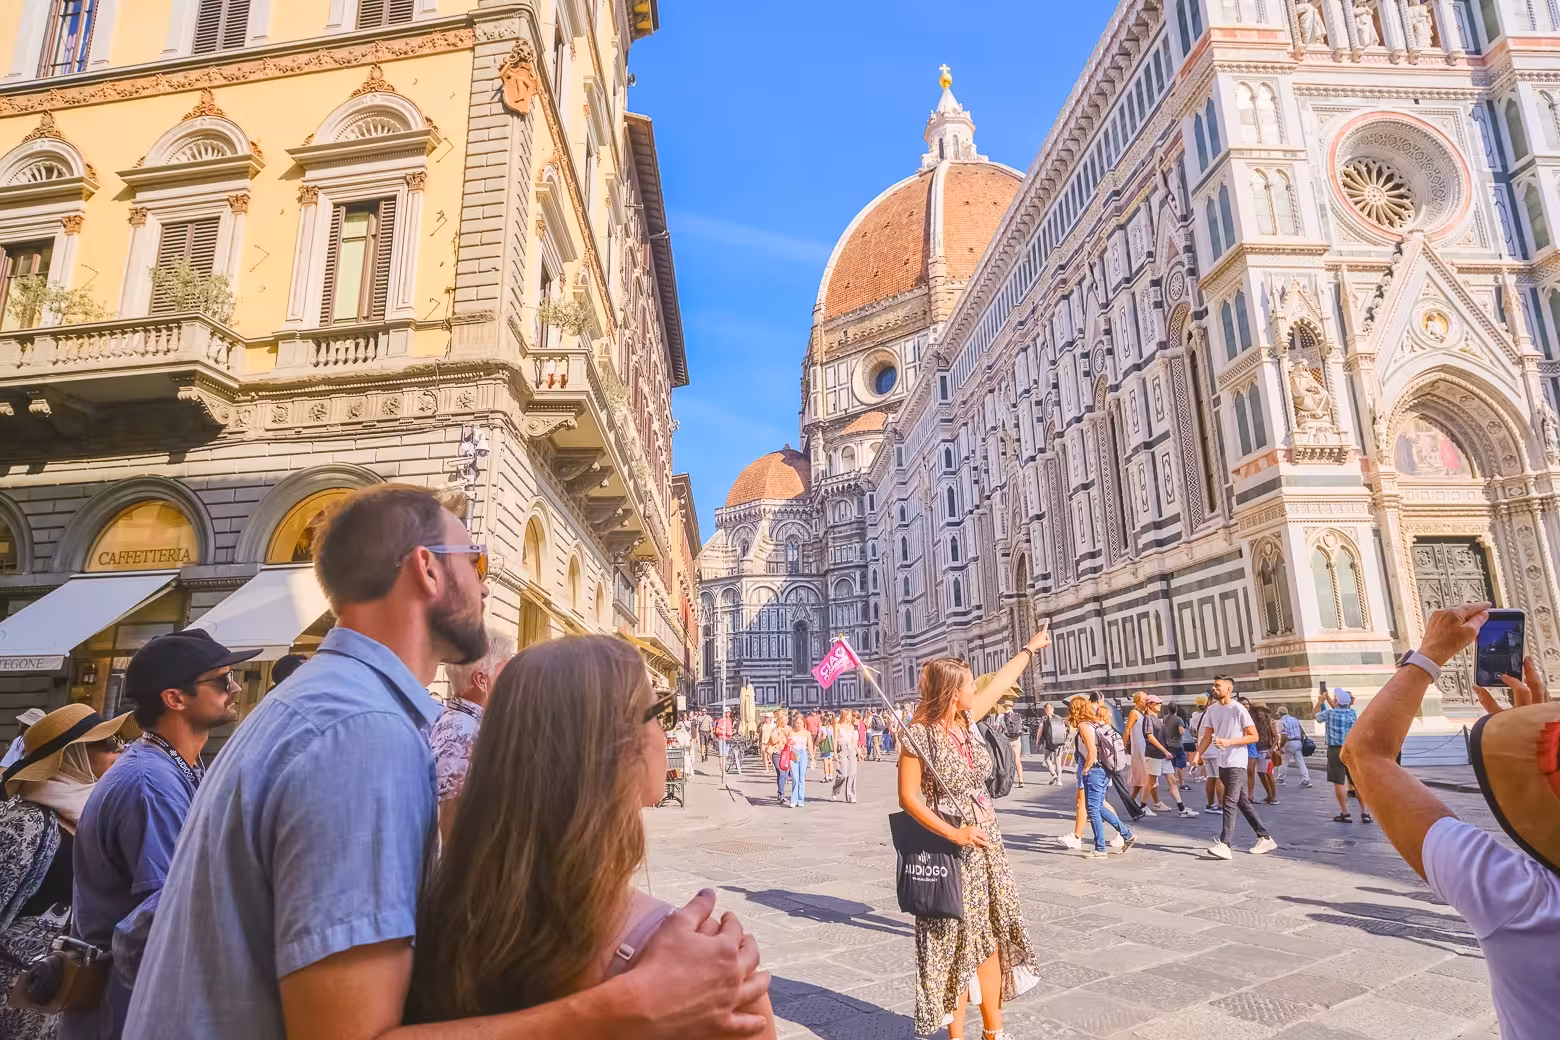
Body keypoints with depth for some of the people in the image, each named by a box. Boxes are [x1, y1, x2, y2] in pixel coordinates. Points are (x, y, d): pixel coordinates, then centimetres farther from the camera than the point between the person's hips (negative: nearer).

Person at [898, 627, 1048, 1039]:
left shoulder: (967, 719, 2)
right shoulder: (919, 735, -17)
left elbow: (1001, 680, 17)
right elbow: (908, 796, -16)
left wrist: (1030, 647, 29)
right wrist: (952, 833, -22)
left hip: (986, 845, 7)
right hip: (949, 851, -7)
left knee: (991, 941, 13)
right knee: (955, 944, 3)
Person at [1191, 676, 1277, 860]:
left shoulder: (1238, 709, -11)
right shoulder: (1212, 709, 8)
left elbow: (1253, 736, -10)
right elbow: (1207, 736, 13)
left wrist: (1229, 742, -20)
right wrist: (1198, 754, -2)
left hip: (1236, 763, -7)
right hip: (1221, 763, 7)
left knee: (1230, 802, -12)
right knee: (1243, 803, 14)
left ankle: (1224, 845, -15)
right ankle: (1265, 838, 26)